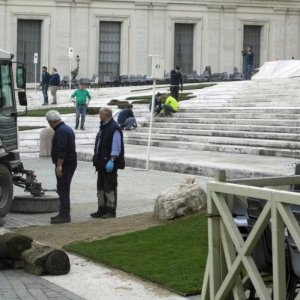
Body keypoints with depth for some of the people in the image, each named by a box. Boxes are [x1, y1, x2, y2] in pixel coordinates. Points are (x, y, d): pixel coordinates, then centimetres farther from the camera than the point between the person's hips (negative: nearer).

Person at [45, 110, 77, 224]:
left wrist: (59, 165, -25)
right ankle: (64, 214, 20)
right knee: (64, 189, 15)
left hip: (64, 164, -11)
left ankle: (64, 215, -12)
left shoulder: (61, 131, -16)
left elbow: (61, 150, -25)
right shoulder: (67, 128, 17)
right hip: (70, 163, 11)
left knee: (63, 189, -10)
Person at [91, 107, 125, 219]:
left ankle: (111, 211, 4)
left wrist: (111, 161, -24)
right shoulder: (103, 127, 14)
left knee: (110, 188, -3)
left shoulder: (114, 128, -16)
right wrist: (97, 160, 20)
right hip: (102, 163, 10)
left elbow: (116, 148, -20)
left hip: (110, 163, -10)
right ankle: (102, 210, 21)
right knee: (101, 187, 14)